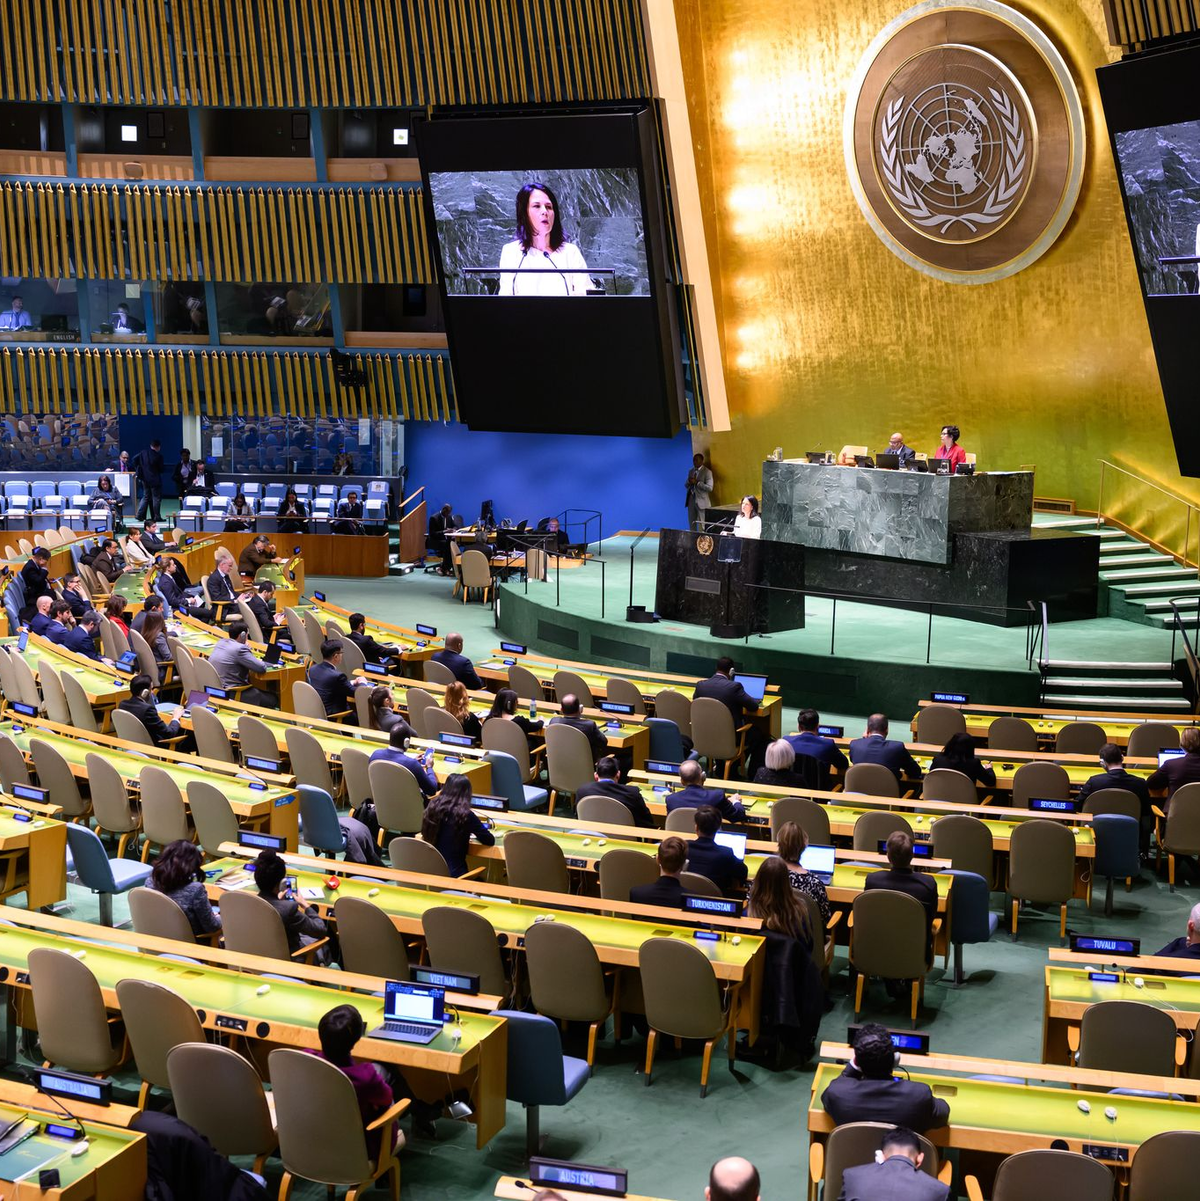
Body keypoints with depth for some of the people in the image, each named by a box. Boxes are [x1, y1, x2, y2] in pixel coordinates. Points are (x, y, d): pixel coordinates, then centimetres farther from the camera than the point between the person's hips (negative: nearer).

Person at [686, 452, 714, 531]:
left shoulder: (707, 472, -6)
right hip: (691, 500, 7)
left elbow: (709, 487, -14)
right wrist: (689, 482, -4)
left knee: (702, 526, -6)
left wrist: (697, 482, -18)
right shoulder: (691, 471, 15)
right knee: (691, 525, 9)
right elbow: (686, 485, 20)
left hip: (701, 501, -7)